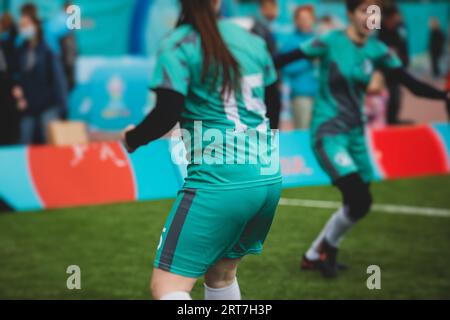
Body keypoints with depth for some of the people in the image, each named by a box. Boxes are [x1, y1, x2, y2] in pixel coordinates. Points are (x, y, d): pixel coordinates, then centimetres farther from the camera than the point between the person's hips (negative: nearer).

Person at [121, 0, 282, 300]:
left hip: (219, 182, -7)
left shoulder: (179, 44, -5)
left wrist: (132, 139, 6)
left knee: (167, 285, -7)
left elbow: (167, 114, -14)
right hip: (269, 180, 7)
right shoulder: (252, 40, 13)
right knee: (221, 273, 23)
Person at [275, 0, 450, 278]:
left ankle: (314, 256, 26)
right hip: (328, 133, -6)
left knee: (359, 203, 7)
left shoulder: (378, 51, 1)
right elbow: (288, 58, -11)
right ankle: (328, 247, 9)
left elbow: (411, 83, -2)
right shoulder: (330, 42, -13)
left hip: (355, 133, 6)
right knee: (359, 200, -18)